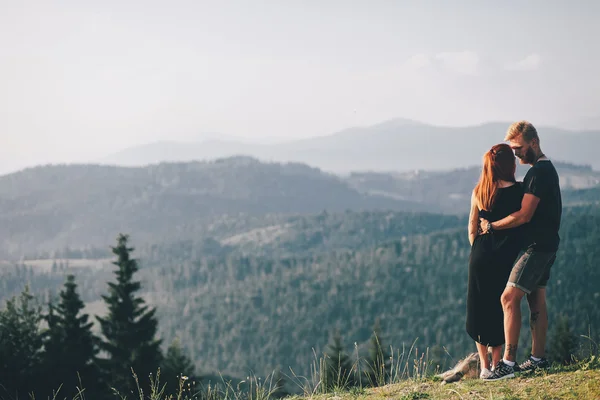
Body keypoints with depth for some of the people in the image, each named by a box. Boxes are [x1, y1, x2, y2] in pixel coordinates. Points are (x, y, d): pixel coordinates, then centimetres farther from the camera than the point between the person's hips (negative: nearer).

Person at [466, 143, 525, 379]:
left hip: (480, 258, 3)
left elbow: (472, 229, 6)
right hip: (506, 259, -3)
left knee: (479, 309, 12)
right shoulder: (518, 191, -12)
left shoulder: (479, 192, 1)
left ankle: (484, 366, 12)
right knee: (500, 310, 8)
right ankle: (496, 364, 10)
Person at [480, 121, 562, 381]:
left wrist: (492, 226, -12)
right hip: (546, 244, 11)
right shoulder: (547, 169, 16)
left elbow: (524, 215, -22)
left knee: (509, 298, -14)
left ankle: (508, 362, -17)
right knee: (537, 300, 14)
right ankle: (538, 358, 19)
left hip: (538, 246, -11)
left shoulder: (539, 172, -17)